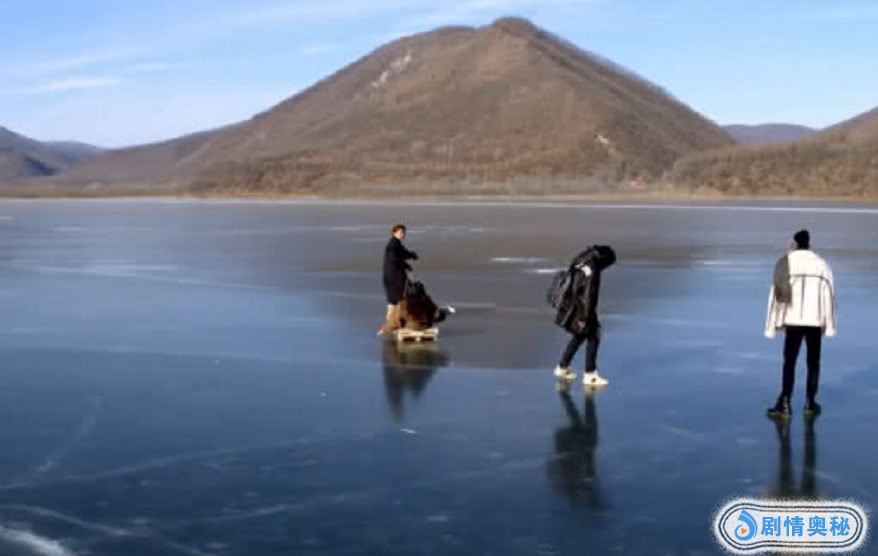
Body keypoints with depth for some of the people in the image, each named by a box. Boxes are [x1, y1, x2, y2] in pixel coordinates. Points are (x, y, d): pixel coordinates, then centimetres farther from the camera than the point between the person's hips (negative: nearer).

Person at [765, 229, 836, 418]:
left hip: (793, 320, -1)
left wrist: (775, 323, 1)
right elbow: (828, 294, -1)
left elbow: (777, 294, -4)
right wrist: (829, 324, 4)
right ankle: (810, 402, 13)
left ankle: (785, 403, -6)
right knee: (813, 363, 12)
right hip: (815, 321, 1)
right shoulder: (821, 264, 2)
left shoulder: (785, 263, -2)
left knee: (789, 362, 3)